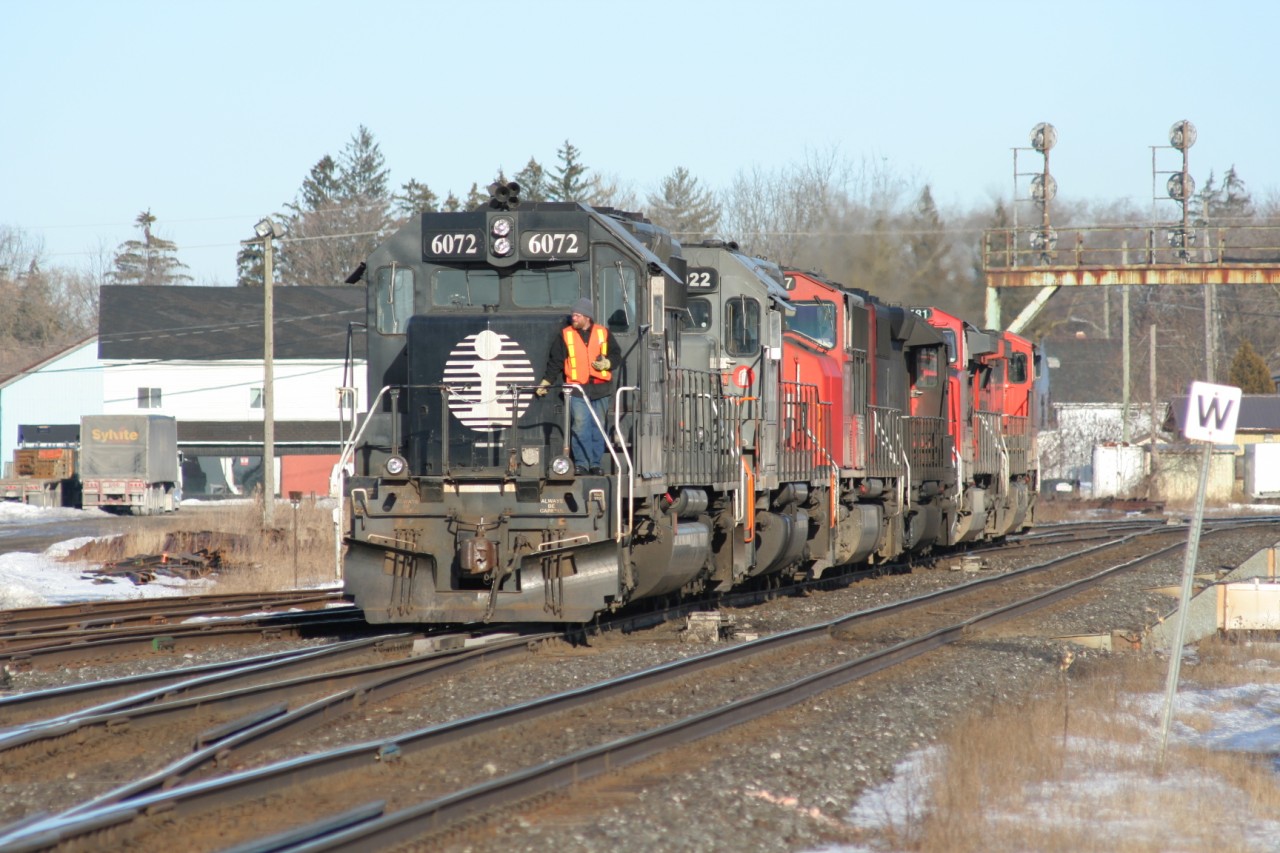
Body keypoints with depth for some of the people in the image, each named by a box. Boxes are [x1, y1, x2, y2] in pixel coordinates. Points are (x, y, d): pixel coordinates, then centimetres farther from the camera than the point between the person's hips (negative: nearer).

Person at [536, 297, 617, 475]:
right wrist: (546, 381, -2)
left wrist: (607, 363, -6)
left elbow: (615, 354, 15)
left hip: (600, 388, 2)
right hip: (577, 388, -2)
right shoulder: (565, 335, 6)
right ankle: (581, 463, -6)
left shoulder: (603, 333, 9)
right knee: (580, 425, -11)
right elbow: (555, 361, 6)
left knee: (598, 426, 4)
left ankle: (596, 462, 10)